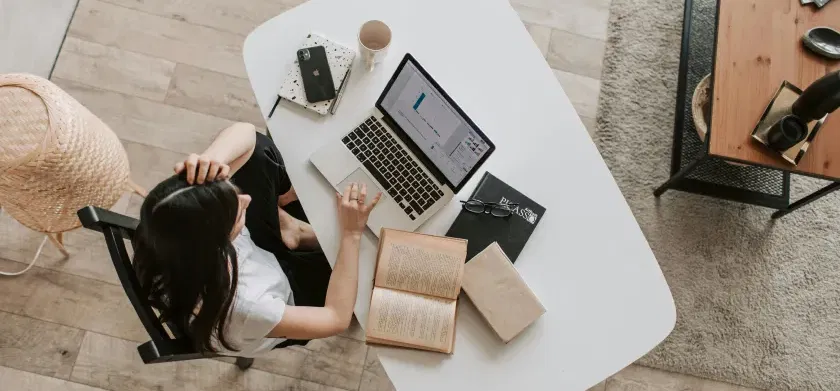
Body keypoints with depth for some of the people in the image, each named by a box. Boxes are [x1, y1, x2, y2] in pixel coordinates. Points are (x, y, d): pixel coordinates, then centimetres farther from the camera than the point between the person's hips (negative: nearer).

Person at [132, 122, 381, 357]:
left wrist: (210, 158, -50)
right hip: (284, 301, -4)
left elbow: (244, 131, -27)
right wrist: (351, 234, -34)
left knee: (257, 146, -8)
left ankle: (287, 224, 18)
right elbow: (337, 318, -32)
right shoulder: (234, 308, -47)